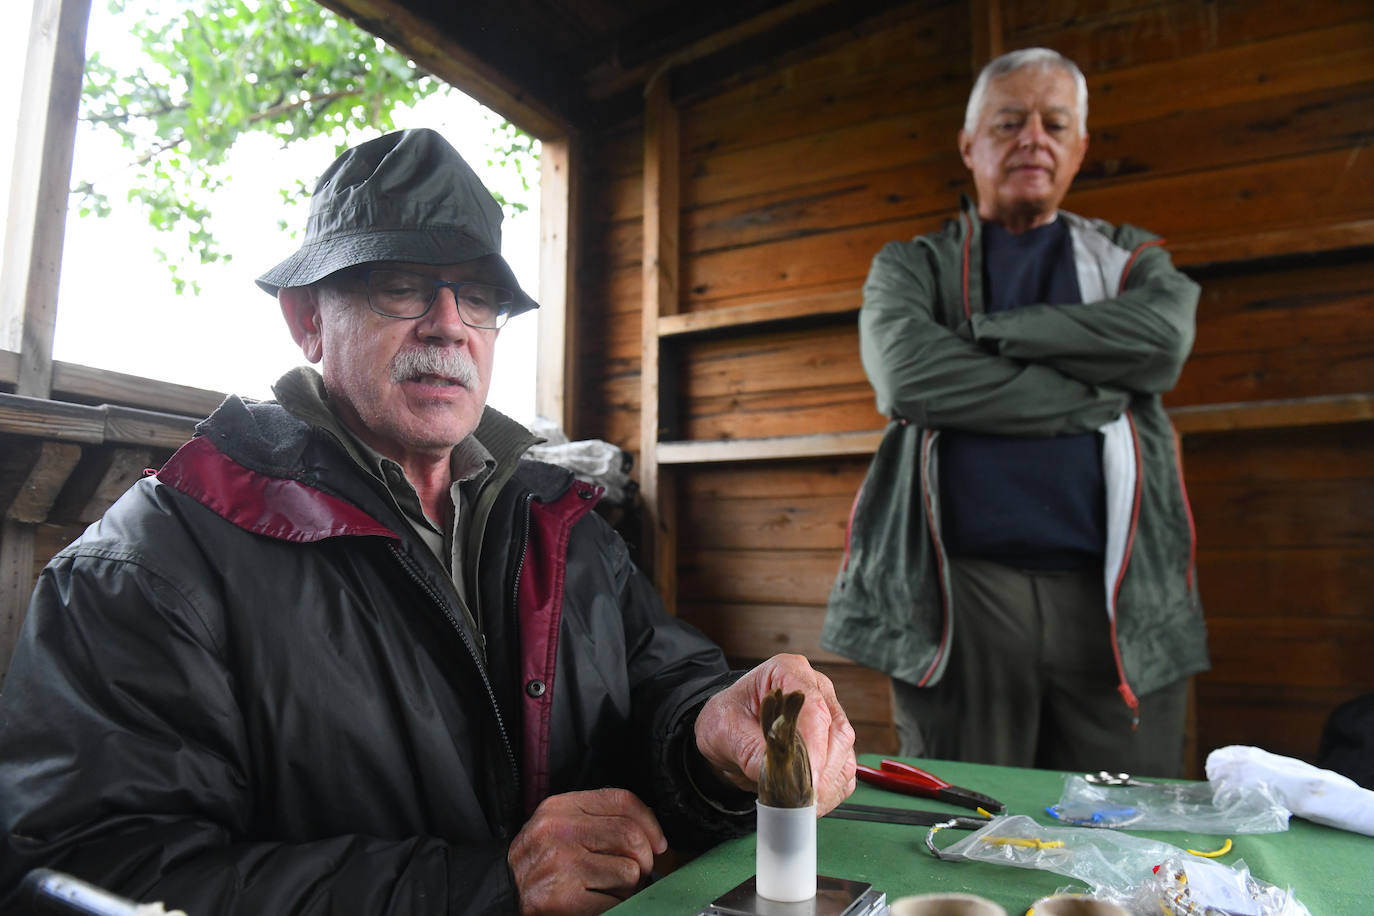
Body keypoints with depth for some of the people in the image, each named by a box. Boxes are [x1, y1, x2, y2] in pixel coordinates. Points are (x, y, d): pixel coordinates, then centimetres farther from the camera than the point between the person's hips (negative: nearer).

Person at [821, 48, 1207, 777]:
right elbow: (907, 376, -11)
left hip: (1118, 598, 2)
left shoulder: (1132, 260, 18)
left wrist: (979, 331, -7)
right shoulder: (910, 267, 12)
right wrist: (1095, 396, -6)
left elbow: (1161, 341, -7)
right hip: (957, 594, -2)